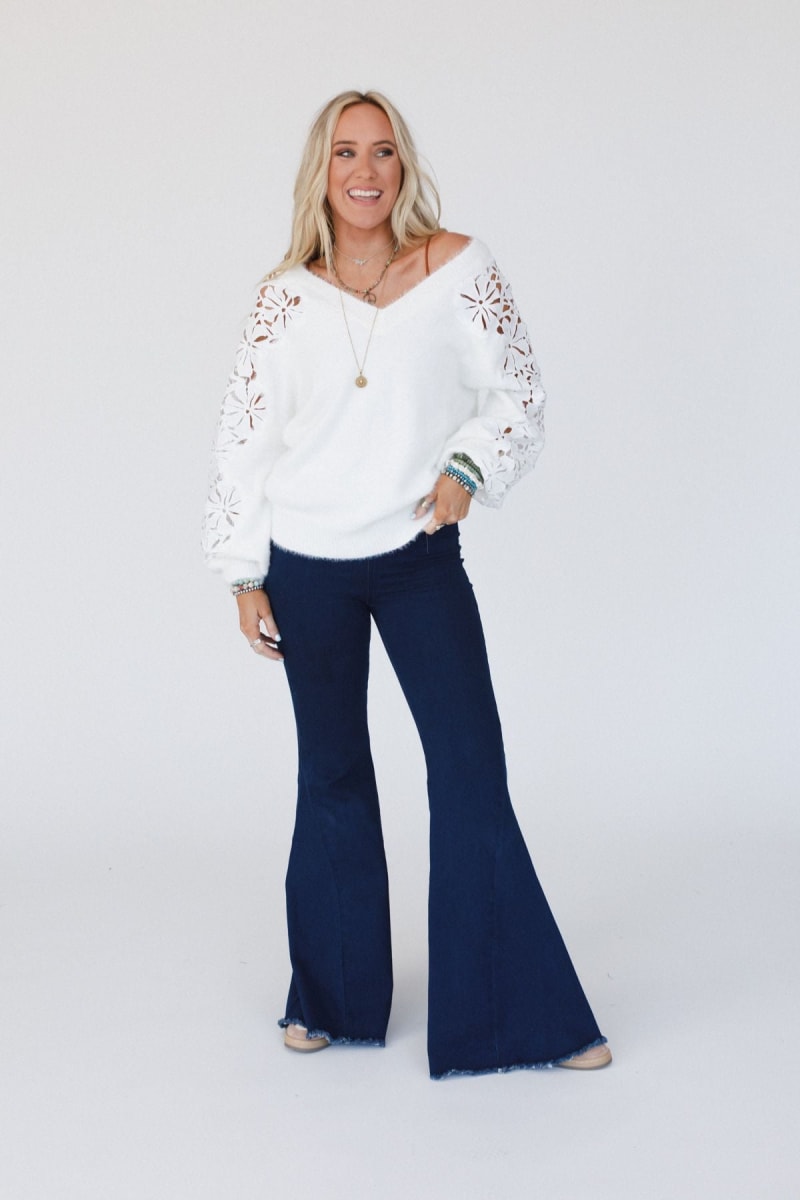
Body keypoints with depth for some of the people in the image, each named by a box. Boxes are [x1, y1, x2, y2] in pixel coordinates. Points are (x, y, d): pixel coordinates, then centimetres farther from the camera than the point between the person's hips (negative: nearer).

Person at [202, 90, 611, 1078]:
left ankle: (519, 1014, 8)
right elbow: (243, 439, 3)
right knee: (331, 778, 12)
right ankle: (332, 998, 29)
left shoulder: (459, 269, -3)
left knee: (473, 771, -3)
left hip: (421, 559, -1)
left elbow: (517, 392, 3)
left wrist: (468, 468, -15)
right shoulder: (287, 299, -1)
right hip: (309, 571, 1)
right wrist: (244, 576, 2)